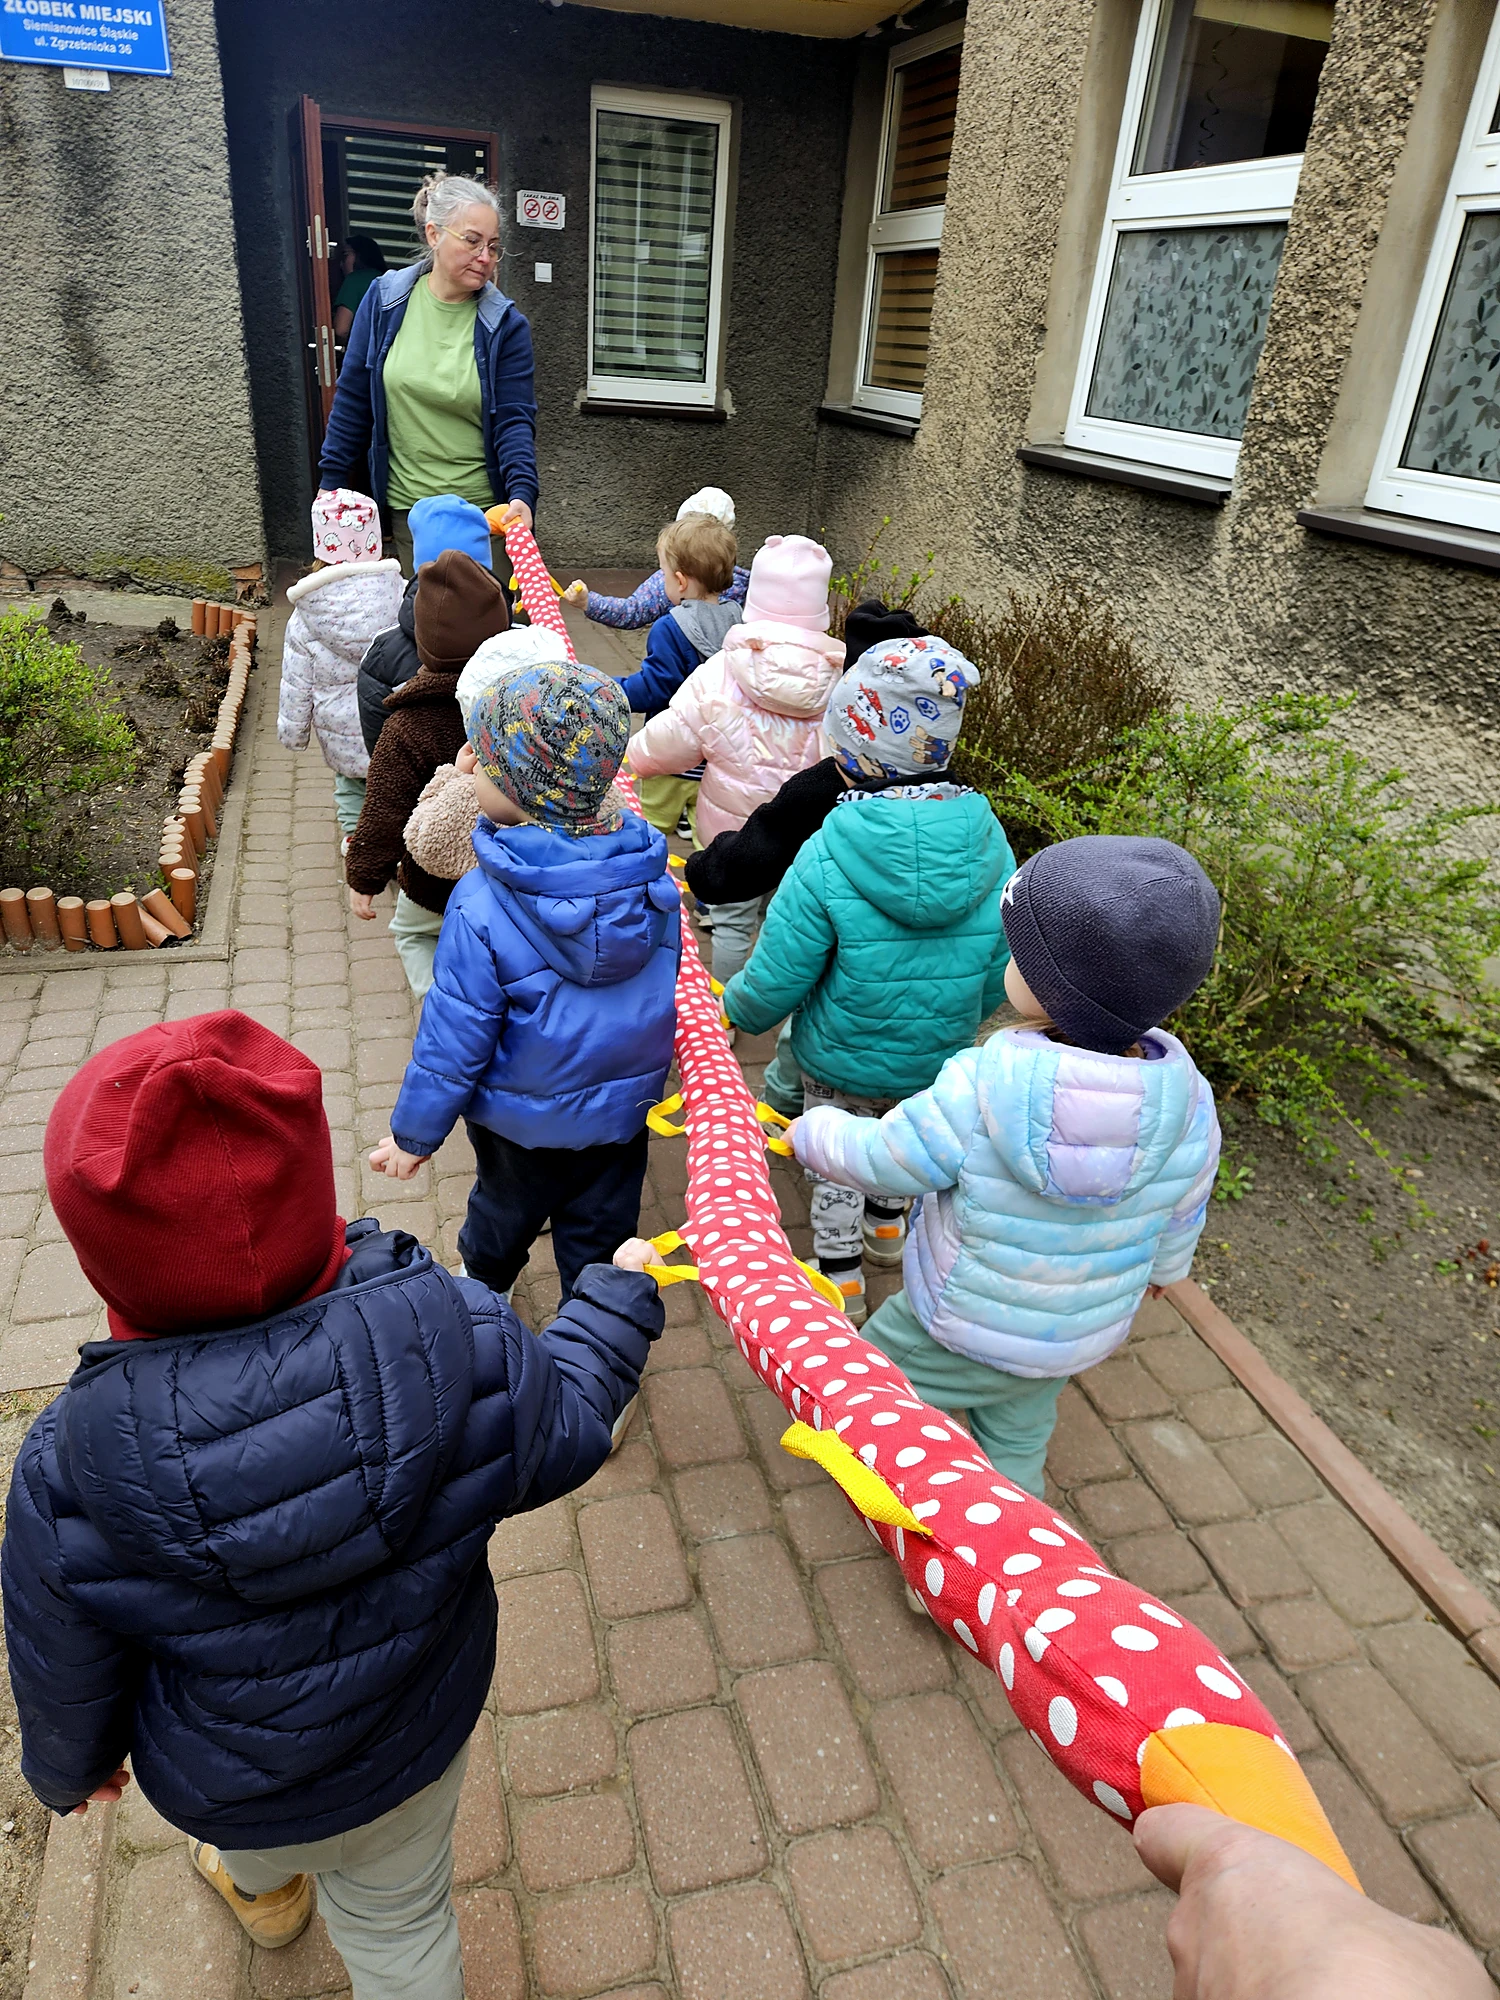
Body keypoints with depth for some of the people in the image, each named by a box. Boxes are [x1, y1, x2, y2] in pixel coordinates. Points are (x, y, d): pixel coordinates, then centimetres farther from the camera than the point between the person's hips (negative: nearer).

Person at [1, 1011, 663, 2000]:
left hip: (221, 1789, 1)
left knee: (256, 1838, 38)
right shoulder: (463, 1341, -37)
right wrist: (619, 1295, 3)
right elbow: (566, 1434, -15)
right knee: (402, 1921, 30)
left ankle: (267, 1893, 72)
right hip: (419, 1735, 0)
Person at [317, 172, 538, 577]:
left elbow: (514, 418, -10)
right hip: (407, 506, 1)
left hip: (487, 508, -1)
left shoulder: (505, 323, -4)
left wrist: (522, 493, -27)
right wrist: (331, 484, 5)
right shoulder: (384, 300, 0)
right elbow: (353, 399, 5)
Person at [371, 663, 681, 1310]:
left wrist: (414, 1134, -5)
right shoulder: (654, 879, -16)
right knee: (600, 1237, 20)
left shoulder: (482, 908, -30)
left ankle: (480, 1289, 56)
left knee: (503, 1214, 27)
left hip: (520, 1120, -2)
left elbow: (454, 1038, -21)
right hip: (623, 1110, 2)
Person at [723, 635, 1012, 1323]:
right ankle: (886, 1226, 57)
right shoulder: (989, 842, -17)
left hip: (842, 1060, -4)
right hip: (938, 1060, 4)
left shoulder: (827, 858, -29)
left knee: (835, 1161, 22)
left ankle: (841, 1278, 39)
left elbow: (775, 981, -20)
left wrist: (736, 1013, 2)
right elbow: (1000, 968, -6)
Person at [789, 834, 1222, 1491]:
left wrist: (811, 1130, 1)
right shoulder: (1189, 1105, -21)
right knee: (1018, 1437, 31)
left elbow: (878, 1161, -20)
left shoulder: (977, 1088, -36)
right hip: (1084, 1337, 5)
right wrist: (1160, 1269, 20)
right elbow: (1179, 1218, -3)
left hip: (961, 1329, -5)